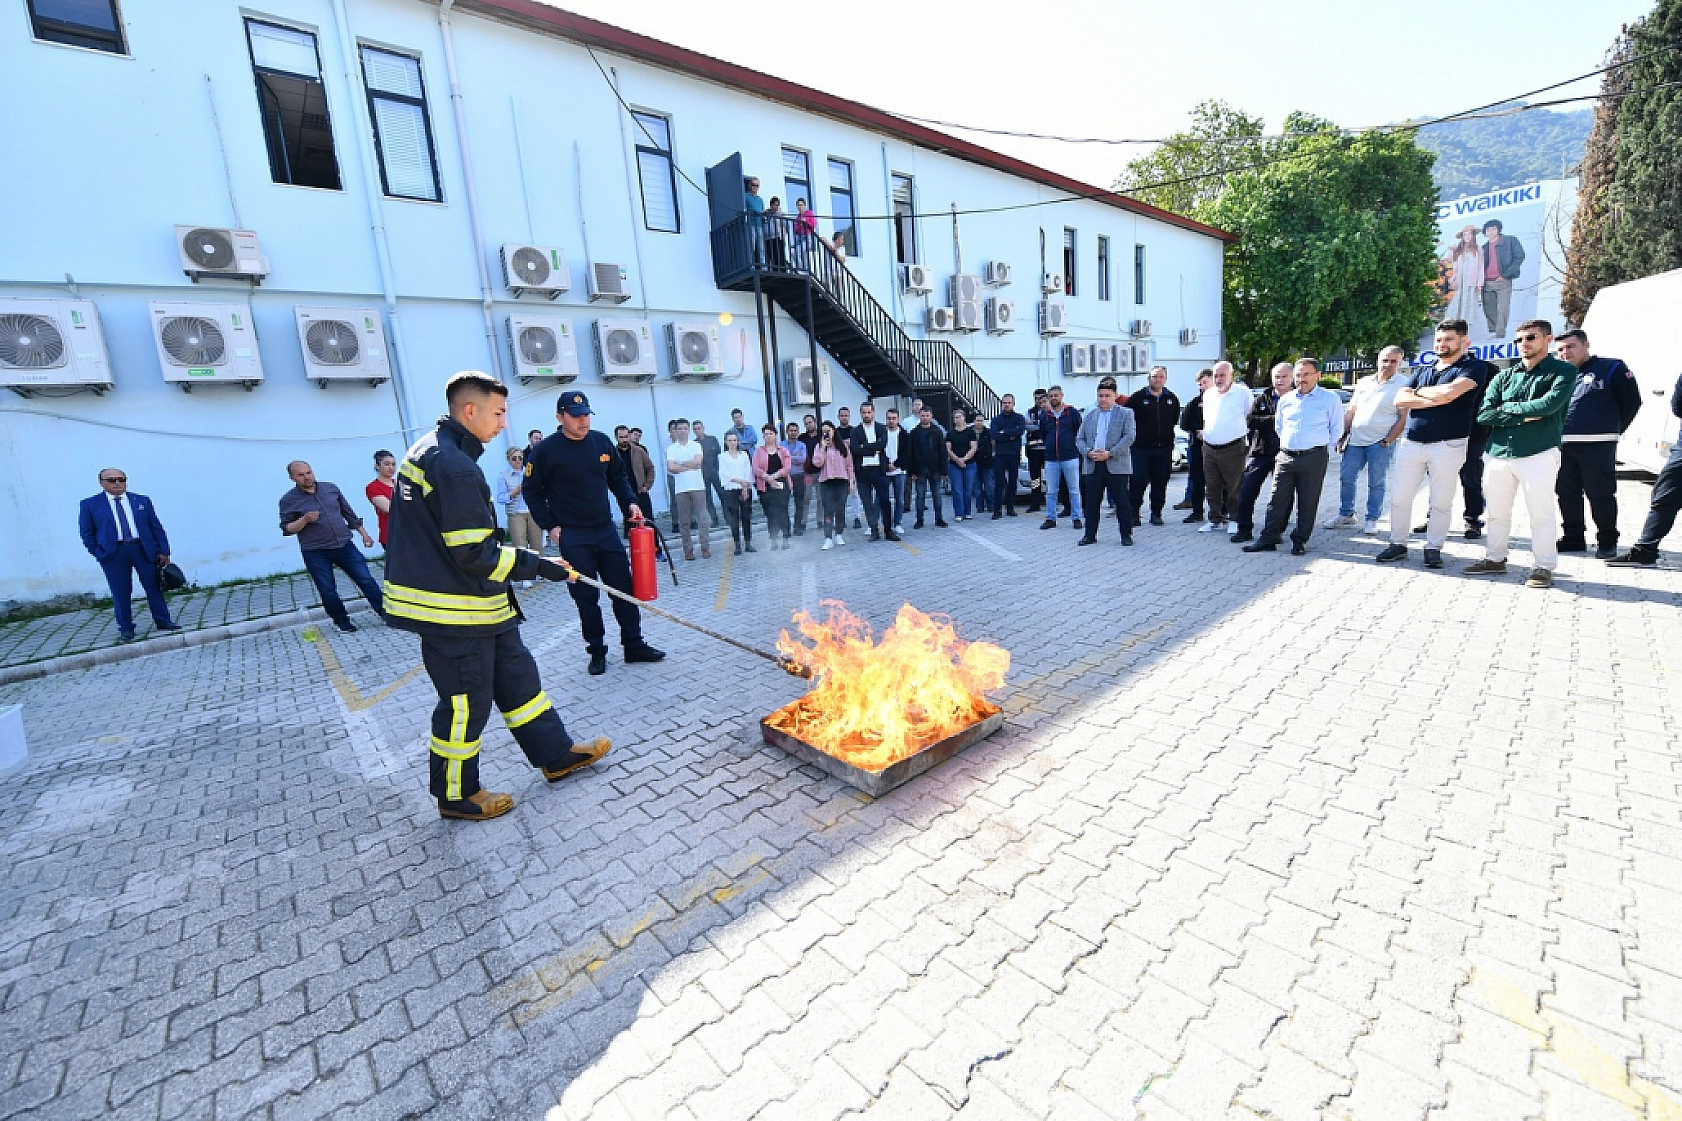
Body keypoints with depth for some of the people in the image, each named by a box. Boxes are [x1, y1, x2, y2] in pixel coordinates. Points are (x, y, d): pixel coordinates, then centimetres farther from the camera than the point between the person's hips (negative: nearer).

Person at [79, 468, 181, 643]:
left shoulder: (142, 501, 9)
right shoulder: (90, 504, 6)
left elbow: (156, 527, 8)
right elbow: (87, 533, 7)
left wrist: (163, 551, 2)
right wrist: (98, 553, -1)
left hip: (143, 549, 1)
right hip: (113, 553, -1)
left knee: (154, 586, 6)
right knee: (121, 592, 2)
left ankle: (162, 621, 17)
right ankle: (125, 628, 12)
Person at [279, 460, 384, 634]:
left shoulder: (331, 488, 4)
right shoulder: (288, 500, -4)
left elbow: (348, 513, 12)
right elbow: (286, 529, -2)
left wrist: (364, 534, 12)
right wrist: (305, 519, -20)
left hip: (344, 545, 2)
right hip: (315, 554, -2)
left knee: (366, 580, 0)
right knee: (328, 591, 4)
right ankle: (342, 621, 20)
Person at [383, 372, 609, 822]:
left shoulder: (429, 450, 11)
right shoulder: (455, 466, -22)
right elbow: (474, 554, -24)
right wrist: (538, 565, -17)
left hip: (473, 603, 10)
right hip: (455, 610, -10)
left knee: (516, 674, 17)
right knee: (465, 703, 5)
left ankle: (556, 753, 30)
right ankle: (457, 795, 25)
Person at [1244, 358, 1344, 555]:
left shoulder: (1330, 399, 2)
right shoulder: (1285, 400, 13)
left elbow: (1336, 429, 6)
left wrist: (1321, 447, 6)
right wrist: (1286, 444, 16)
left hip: (1314, 458, -3)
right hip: (1286, 456, 3)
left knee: (1307, 502, 2)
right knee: (1277, 500, 1)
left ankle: (1300, 541, 10)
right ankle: (1268, 539, 5)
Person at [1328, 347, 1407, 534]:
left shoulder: (1403, 385, -5)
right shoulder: (1363, 382, 10)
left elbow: (1403, 419, -7)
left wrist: (1387, 441, -13)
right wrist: (1343, 435, 9)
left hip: (1381, 443, -4)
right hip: (1356, 440, 5)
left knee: (1376, 483, 2)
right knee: (1346, 477, 6)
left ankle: (1372, 520, 11)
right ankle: (1345, 514, 19)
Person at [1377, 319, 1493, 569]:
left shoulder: (1474, 367, 2)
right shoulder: (1422, 371, 17)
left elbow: (1450, 392, -17)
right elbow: (1400, 399, 2)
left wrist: (1419, 392, 0)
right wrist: (1433, 400, -11)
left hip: (1448, 445, -4)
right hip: (1411, 443, 5)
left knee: (1441, 502, 2)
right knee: (1399, 498, 4)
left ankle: (1434, 548, 11)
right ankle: (1398, 544, 14)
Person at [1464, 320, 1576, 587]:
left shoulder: (1563, 371, 4)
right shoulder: (1503, 377, 14)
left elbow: (1549, 404, -14)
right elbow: (1483, 415, 1)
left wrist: (1507, 407, -3)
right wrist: (1524, 417, -8)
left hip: (1539, 454, -4)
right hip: (1498, 454, 4)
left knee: (1541, 514, -1)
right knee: (1497, 513, 11)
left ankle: (1544, 567, 7)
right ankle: (1495, 559, 23)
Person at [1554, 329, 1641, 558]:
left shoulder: (1611, 368, 4)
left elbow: (1631, 402, 5)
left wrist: (1612, 431, 5)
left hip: (1597, 446, -4)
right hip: (1562, 445, 4)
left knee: (1601, 494, -2)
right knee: (1567, 494, 8)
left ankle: (1607, 542, 7)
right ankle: (1573, 537, 18)